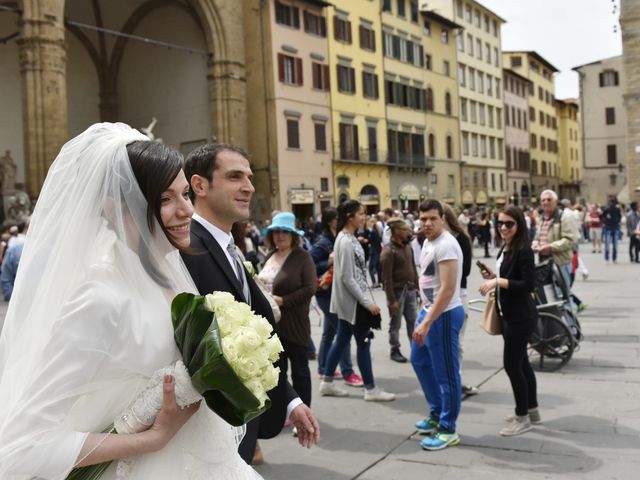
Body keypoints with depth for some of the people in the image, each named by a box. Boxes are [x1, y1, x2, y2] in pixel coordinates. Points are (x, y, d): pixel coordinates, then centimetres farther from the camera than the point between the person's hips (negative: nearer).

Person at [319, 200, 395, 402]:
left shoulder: (348, 238, 10)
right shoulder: (346, 242, -20)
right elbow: (347, 278, -22)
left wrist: (366, 299, 17)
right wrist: (367, 302, -20)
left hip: (350, 300, 10)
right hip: (353, 300, -10)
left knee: (341, 340, 14)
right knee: (363, 343, 0)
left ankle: (327, 383, 22)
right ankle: (371, 389, 10)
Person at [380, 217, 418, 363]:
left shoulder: (408, 247, 7)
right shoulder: (389, 251, -17)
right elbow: (387, 278, -18)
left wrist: (416, 287, 12)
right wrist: (392, 300, -18)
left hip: (410, 291, 7)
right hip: (397, 291, -7)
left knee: (413, 322, 12)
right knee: (395, 324, 6)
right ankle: (394, 351, 19)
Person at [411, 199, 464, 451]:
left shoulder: (446, 245, -20)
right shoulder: (428, 242, 10)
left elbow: (448, 289, -26)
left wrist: (427, 323, -28)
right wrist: (423, 314, 17)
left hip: (444, 315, -11)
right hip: (429, 310, 11)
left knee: (446, 373, 0)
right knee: (419, 360, 22)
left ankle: (448, 430, 13)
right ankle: (437, 414, 36)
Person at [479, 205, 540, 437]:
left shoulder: (523, 250, -18)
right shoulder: (505, 249, 10)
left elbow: (528, 285, -24)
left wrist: (498, 281, -26)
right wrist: (493, 276, 3)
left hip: (521, 316, -9)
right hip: (509, 315, 9)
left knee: (511, 364, -4)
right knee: (521, 362, 17)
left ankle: (522, 417, 10)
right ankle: (532, 410, 30)